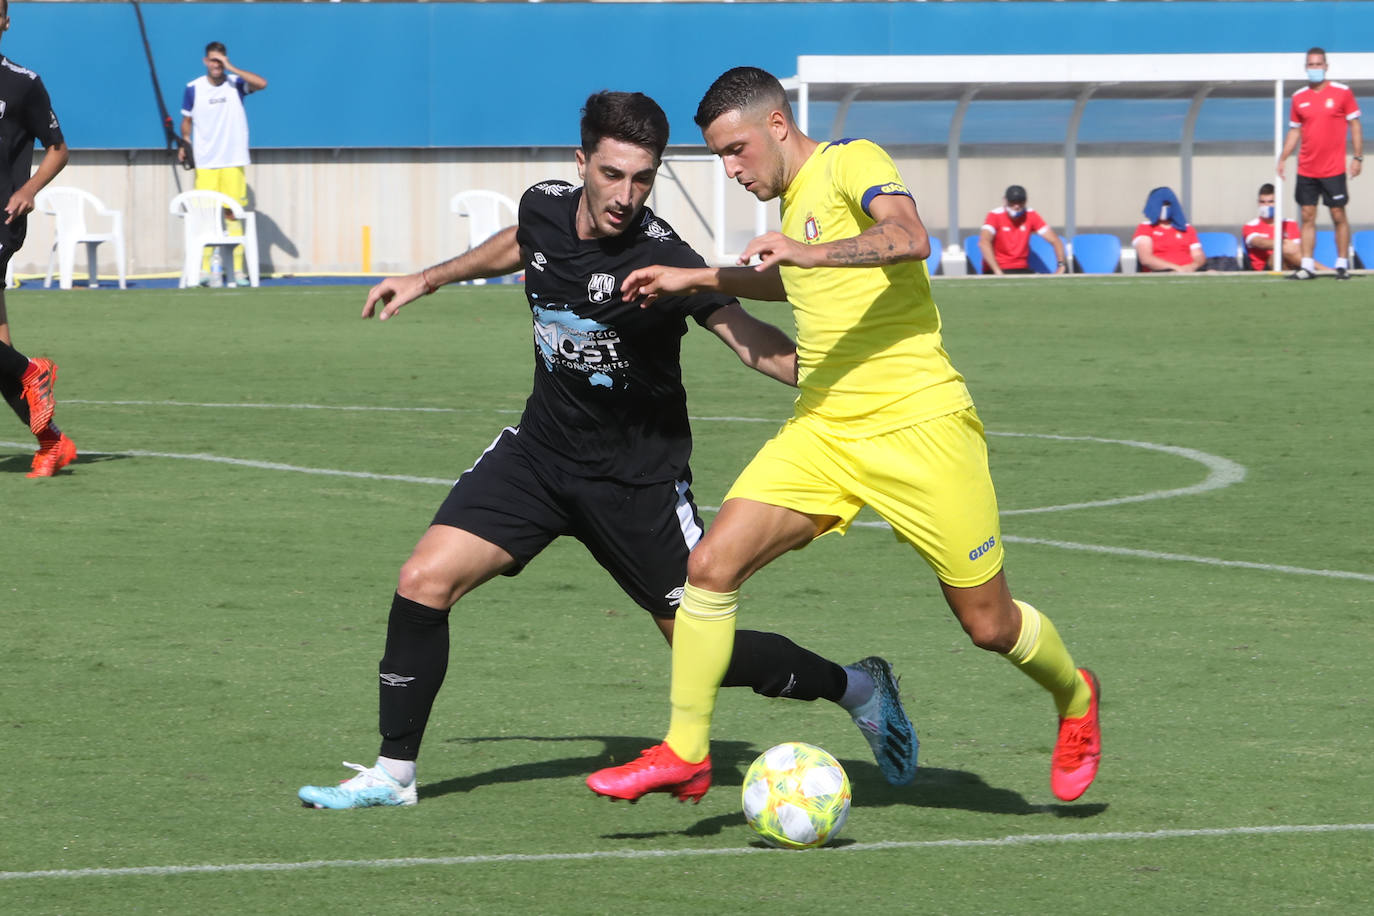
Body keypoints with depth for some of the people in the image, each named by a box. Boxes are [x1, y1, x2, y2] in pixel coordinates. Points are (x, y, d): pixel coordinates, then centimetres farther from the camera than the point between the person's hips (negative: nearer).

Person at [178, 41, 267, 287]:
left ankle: (237, 269, -1)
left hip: (233, 161, -1)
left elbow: (261, 84, -18)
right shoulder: (194, 88, 4)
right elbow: (187, 121, 14)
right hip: (205, 163, 1)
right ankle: (204, 269, -1)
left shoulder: (235, 83, 0)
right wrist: (184, 144, -3)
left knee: (232, 214, -2)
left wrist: (231, 68, -17)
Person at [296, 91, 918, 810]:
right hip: (541, 448, 5)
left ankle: (860, 690, 26)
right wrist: (429, 280, 29)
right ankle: (392, 774, 3)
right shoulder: (545, 207, -7)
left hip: (638, 478, -5)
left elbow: (749, 339, -33)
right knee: (424, 581, -11)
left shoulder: (659, 258, -24)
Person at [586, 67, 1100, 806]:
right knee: (711, 564, -12)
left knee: (988, 626, 1)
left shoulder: (852, 162, -9)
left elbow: (908, 237, -30)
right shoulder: (793, 199, 16)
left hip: (917, 426, -7)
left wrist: (808, 251, -43)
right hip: (821, 431, 7)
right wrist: (696, 280, 32)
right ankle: (685, 753, -4)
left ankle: (1073, 697, 33)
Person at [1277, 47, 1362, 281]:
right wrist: (1282, 159, 5)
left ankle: (1342, 264, 6)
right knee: (1307, 216, 2)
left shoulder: (1342, 92, -2)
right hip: (1306, 171, 3)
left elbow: (1355, 125, 0)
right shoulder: (1299, 98, 8)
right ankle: (1307, 266, 4)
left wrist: (1358, 157, -7)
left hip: (1333, 170, -3)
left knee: (1338, 216, -1)